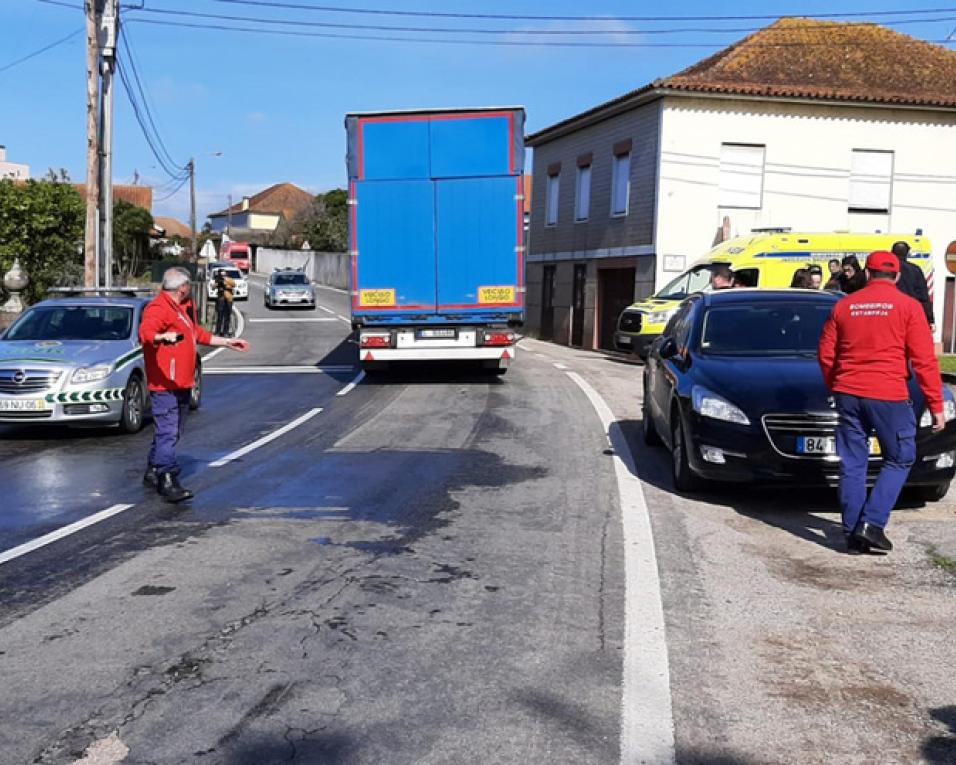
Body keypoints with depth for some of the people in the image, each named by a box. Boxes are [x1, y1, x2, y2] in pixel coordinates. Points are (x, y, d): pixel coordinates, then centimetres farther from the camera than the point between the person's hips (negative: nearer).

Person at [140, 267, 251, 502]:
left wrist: (227, 342, 35)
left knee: (172, 432, 16)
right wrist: (163, 337, -53)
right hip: (164, 384, -10)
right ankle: (168, 482, -17)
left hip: (182, 383, 10)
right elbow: (145, 332, -32)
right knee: (167, 432, -14)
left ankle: (153, 473, 28)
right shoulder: (157, 308, -14)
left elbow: (198, 334, 32)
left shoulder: (183, 308, 19)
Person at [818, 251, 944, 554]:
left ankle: (853, 534, 11)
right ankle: (872, 522, -1)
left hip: (848, 394, 4)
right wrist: (936, 406, -1)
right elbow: (924, 360, -5)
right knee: (899, 460, 12)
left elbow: (825, 354, 11)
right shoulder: (907, 306, -2)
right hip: (889, 396, -3)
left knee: (852, 464, 9)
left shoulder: (845, 305, 8)